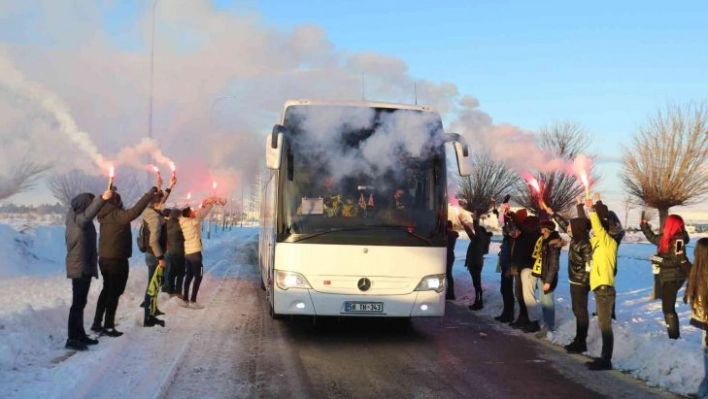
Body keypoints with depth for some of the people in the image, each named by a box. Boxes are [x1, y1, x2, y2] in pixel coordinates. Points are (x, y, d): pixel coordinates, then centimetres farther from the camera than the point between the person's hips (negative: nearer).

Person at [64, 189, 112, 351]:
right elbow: (88, 215, -42)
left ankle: (79, 334, 23)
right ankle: (72, 339, -5)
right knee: (78, 303, -8)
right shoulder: (78, 219, -19)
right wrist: (102, 199, -55)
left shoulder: (75, 217, 10)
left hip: (83, 266, 10)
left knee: (80, 302, 15)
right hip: (80, 267, -10)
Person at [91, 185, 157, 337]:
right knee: (114, 292, 0)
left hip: (105, 259, 9)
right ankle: (108, 326, 2)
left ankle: (97, 323, 24)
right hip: (117, 260, -9)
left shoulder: (106, 215, 4)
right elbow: (134, 211, -34)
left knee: (107, 290, 21)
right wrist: (150, 193, -30)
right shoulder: (116, 215, -20)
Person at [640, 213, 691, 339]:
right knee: (668, 307, 17)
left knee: (668, 308, -6)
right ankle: (674, 334, 25)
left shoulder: (677, 241, -19)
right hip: (668, 278, 9)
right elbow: (652, 238, 24)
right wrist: (644, 225, 25)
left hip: (673, 279, -9)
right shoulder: (667, 238, 5)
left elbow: (676, 262, -21)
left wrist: (659, 260, -17)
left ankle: (674, 336, -1)